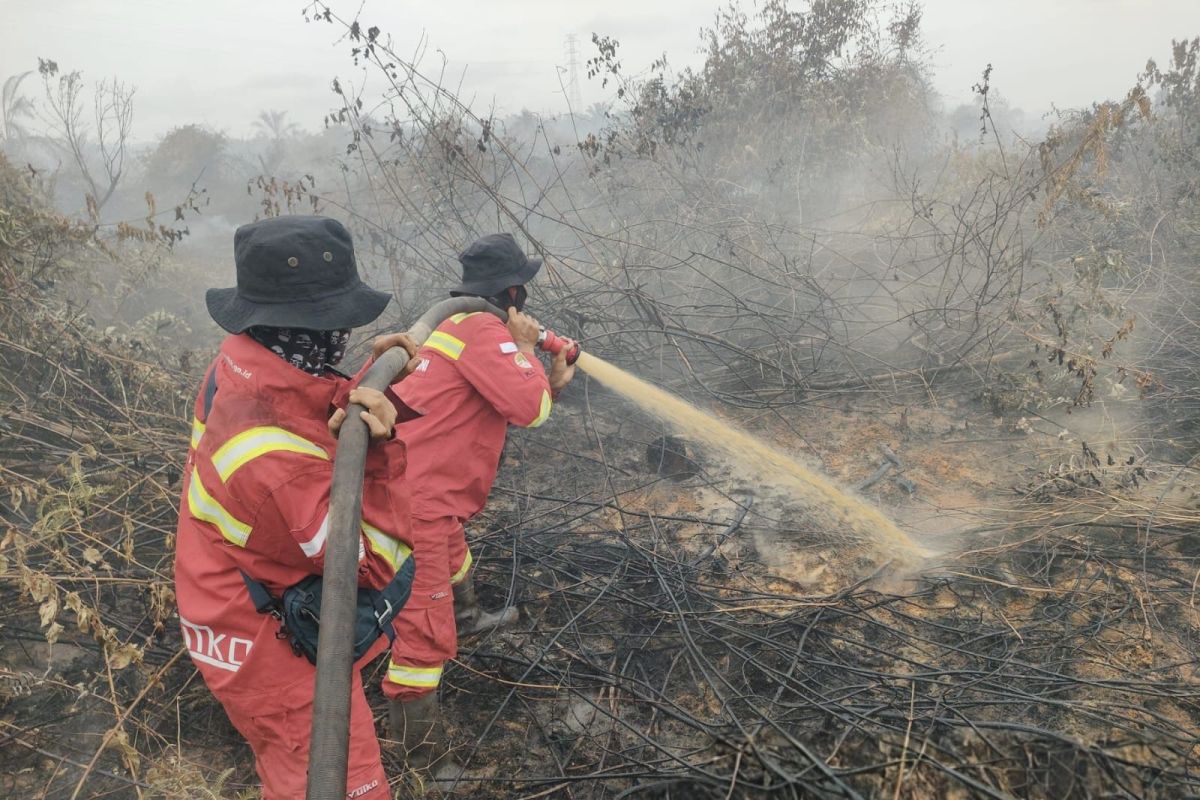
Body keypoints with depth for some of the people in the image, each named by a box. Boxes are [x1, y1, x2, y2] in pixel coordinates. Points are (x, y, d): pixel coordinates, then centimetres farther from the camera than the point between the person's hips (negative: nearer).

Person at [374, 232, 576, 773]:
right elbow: (530, 409, -22)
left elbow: (514, 407, 21)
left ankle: (466, 619, 67)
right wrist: (525, 347, -8)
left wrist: (554, 381, 6)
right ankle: (418, 760, 5)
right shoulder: (482, 331, -16)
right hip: (413, 503, -11)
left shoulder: (466, 327, 16)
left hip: (419, 492, 11)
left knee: (455, 558, 38)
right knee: (425, 637, -5)